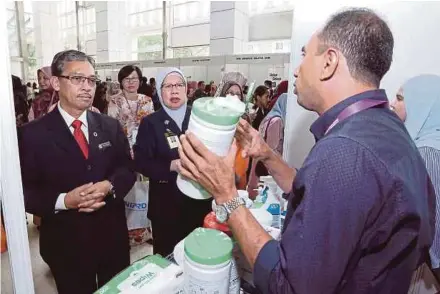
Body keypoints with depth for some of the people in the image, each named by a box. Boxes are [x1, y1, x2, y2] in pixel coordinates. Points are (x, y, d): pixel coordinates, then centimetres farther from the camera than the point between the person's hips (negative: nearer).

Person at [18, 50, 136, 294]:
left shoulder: (110, 126, 0)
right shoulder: (32, 134, -9)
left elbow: (128, 169, 1)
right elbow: (24, 192, -8)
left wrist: (109, 186, -19)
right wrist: (63, 200, -25)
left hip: (113, 236, 3)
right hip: (65, 243, -2)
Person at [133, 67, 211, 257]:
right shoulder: (150, 123, -2)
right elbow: (141, 162, -8)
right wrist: (172, 166, -21)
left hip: (200, 200, 2)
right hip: (166, 204, -2)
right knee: (167, 255, 12)